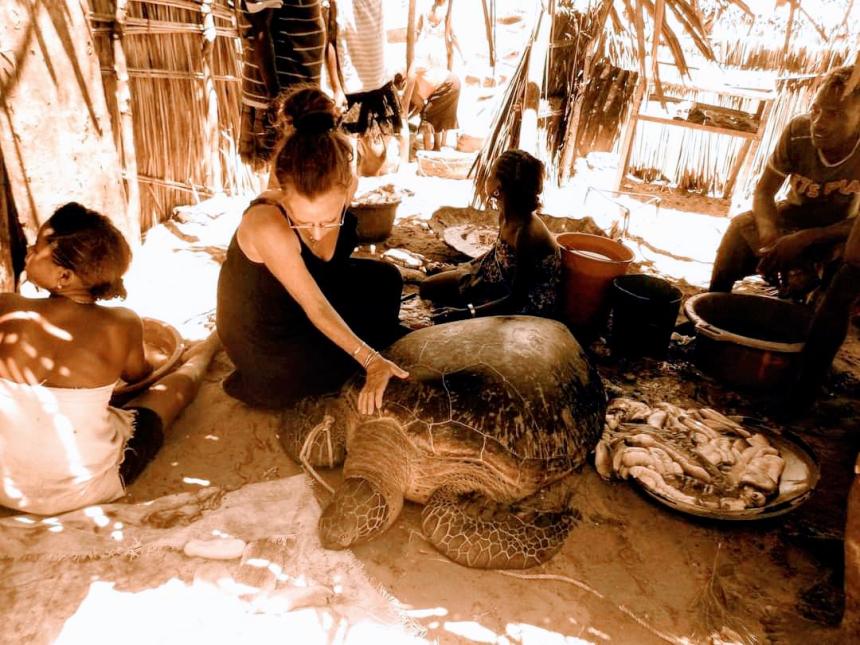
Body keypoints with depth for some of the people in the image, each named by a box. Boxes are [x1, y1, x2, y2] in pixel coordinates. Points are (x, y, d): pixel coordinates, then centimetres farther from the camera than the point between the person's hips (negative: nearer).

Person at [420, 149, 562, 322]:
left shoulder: (527, 232, -35)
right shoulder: (506, 215, -9)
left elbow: (518, 299, -29)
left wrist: (467, 313, -33)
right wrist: (460, 268, 16)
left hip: (528, 303, -8)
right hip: (505, 281, 8)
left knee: (449, 319, -22)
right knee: (428, 287, 10)